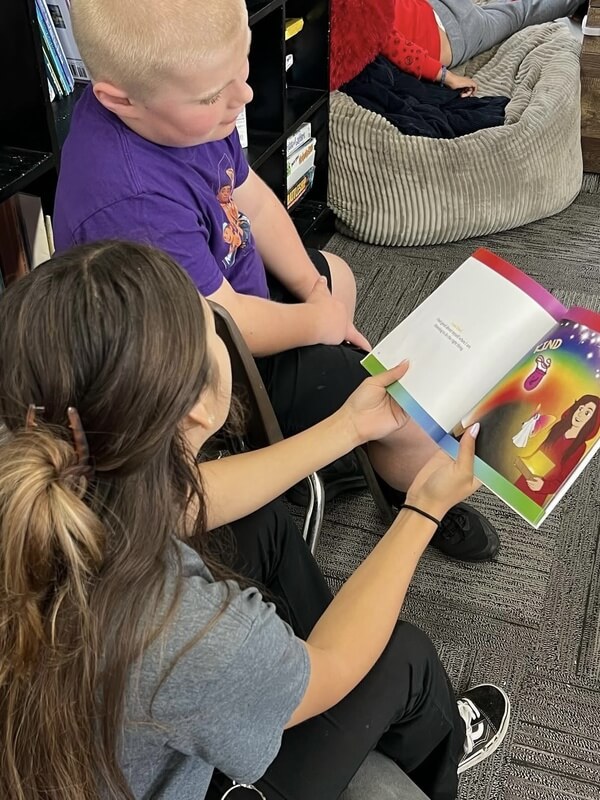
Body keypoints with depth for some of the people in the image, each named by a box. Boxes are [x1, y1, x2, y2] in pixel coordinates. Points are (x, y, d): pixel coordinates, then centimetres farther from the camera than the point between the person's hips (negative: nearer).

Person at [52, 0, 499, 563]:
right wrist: (317, 319, -13)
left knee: (336, 276, 31)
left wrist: (315, 287, -4)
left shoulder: (185, 109, -15)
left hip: (221, 282, 9)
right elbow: (227, 326, -31)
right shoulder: (131, 203, -41)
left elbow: (252, 199, 1)